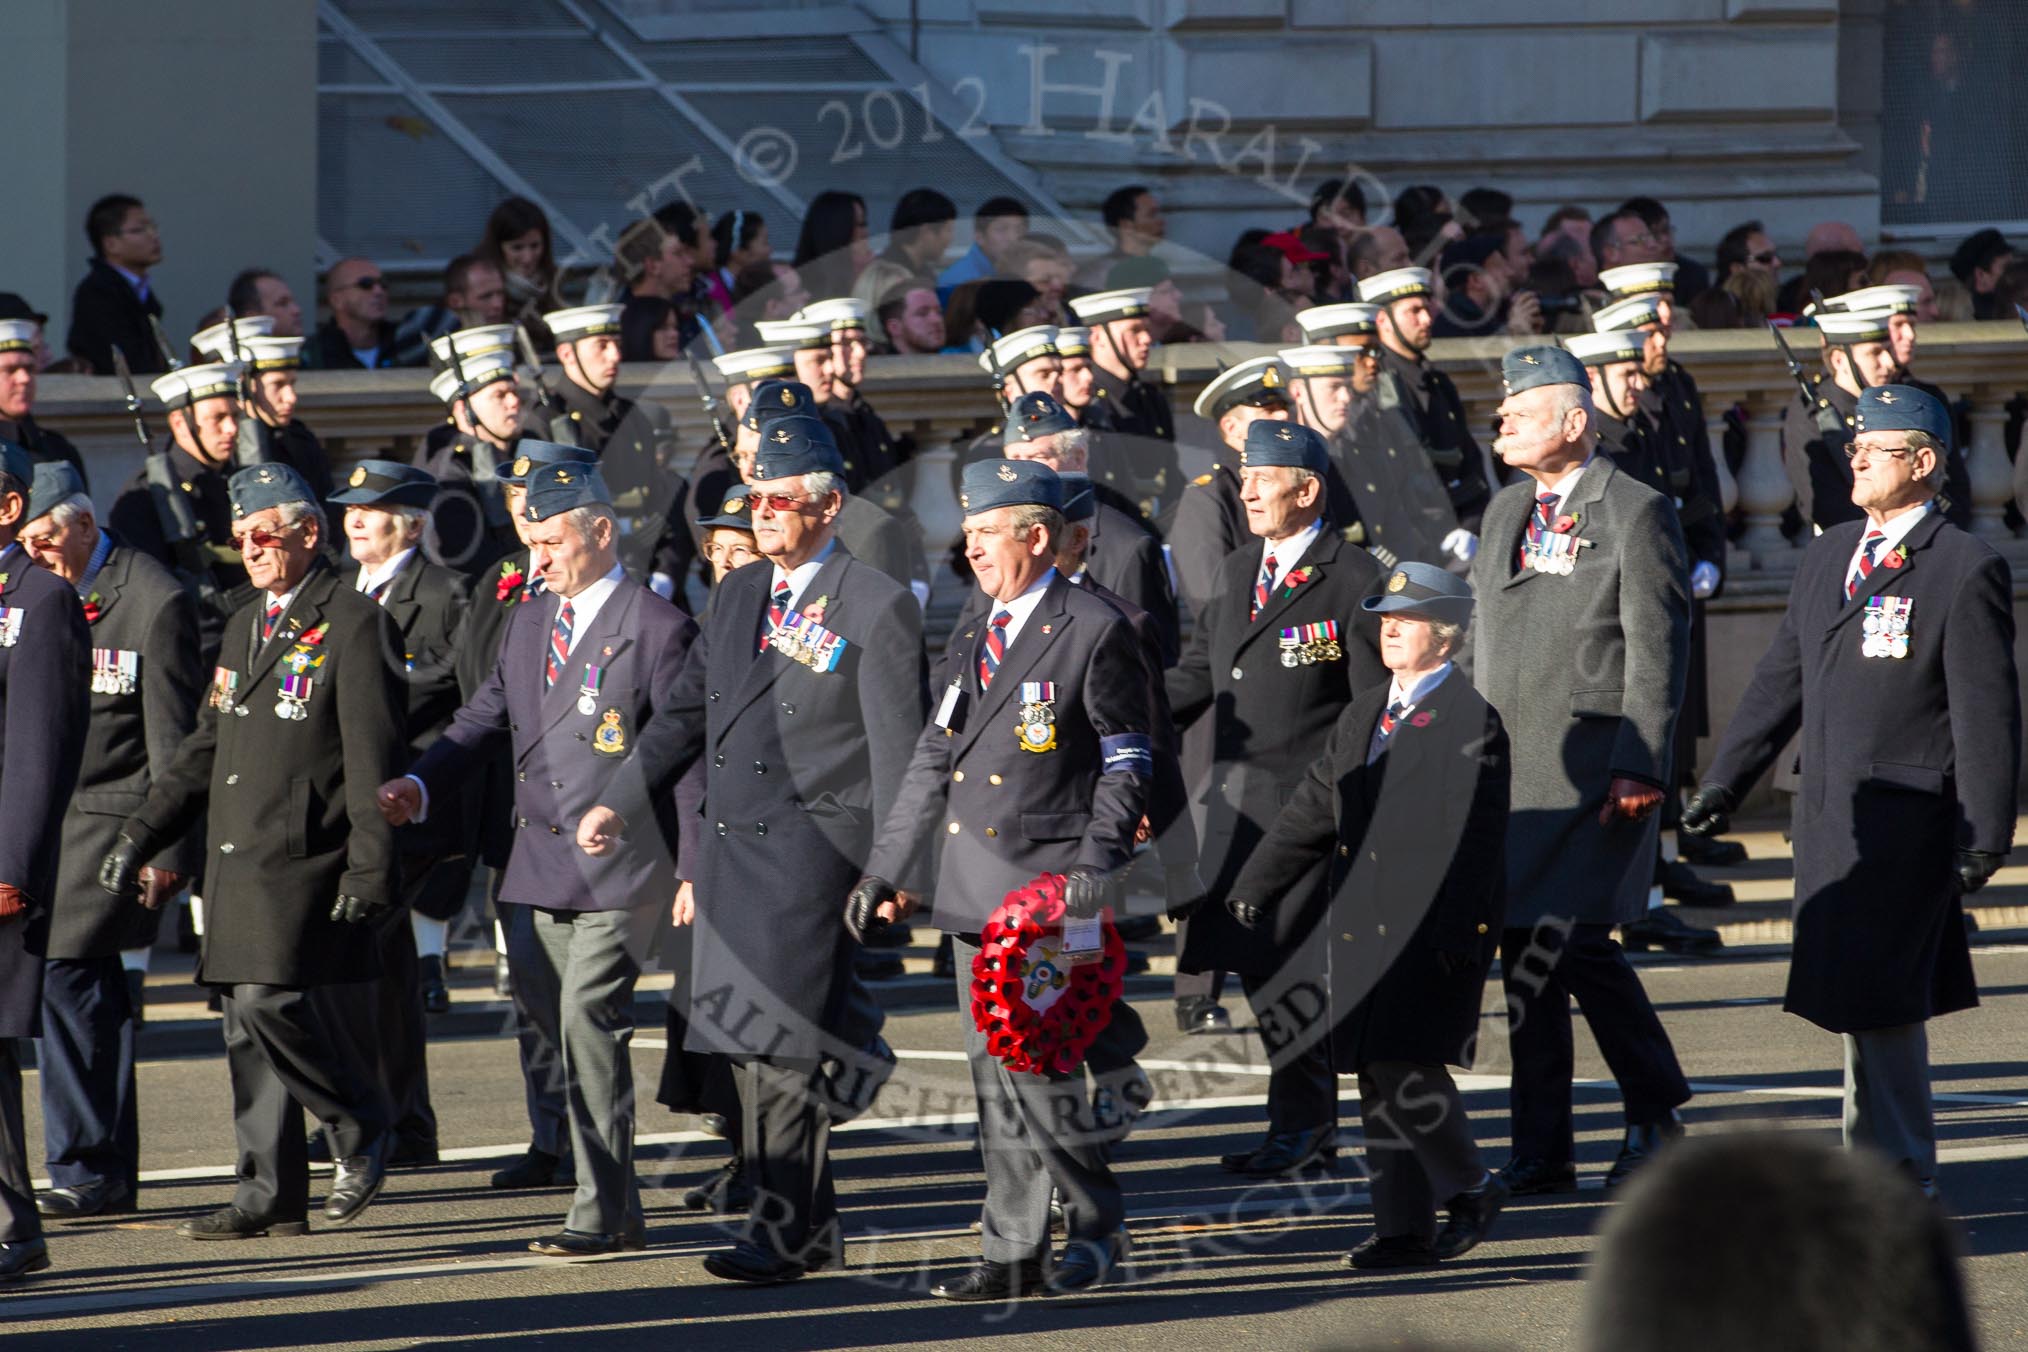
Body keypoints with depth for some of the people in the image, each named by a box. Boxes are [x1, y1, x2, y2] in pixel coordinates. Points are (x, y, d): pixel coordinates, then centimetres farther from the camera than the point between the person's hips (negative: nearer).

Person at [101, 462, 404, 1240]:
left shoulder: (352, 625, -6)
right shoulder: (246, 627, 19)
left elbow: (373, 759, -10)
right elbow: (206, 747, 22)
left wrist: (369, 868, -16)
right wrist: (141, 834, 15)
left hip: (305, 857, -8)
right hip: (236, 857, 8)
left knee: (270, 1001, -18)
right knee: (247, 1027, 5)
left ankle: (359, 1131, 3)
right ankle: (272, 1197, 8)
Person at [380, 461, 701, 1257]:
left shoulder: (657, 630, -7)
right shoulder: (528, 624, 15)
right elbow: (484, 721, 13)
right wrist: (421, 786, -5)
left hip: (621, 868, -7)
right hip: (545, 864, 7)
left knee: (589, 1023, -14)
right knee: (581, 1032, 9)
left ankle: (602, 1213, -10)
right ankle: (620, 1210, 16)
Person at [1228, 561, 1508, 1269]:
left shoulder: (1472, 719, -6)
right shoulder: (1363, 715, 17)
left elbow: (1476, 836, -12)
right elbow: (1311, 811, 20)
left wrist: (1457, 932, -19)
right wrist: (1253, 889, 15)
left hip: (1436, 927, -8)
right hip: (1363, 928, 8)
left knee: (1405, 1067, -15)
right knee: (1378, 1079, 6)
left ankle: (1470, 1187, 5)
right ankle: (1405, 1229, 11)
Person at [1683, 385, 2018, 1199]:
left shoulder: (1966, 568, -7)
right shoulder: (1828, 556, 15)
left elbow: (1987, 713, -9)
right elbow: (1781, 678, 20)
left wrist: (1984, 836, -13)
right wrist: (1725, 782, 17)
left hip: (1907, 817, -7)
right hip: (1828, 811, 7)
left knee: (1877, 994, -10)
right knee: (1858, 999, 12)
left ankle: (1903, 1172, -2)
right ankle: (1871, 1156, 20)